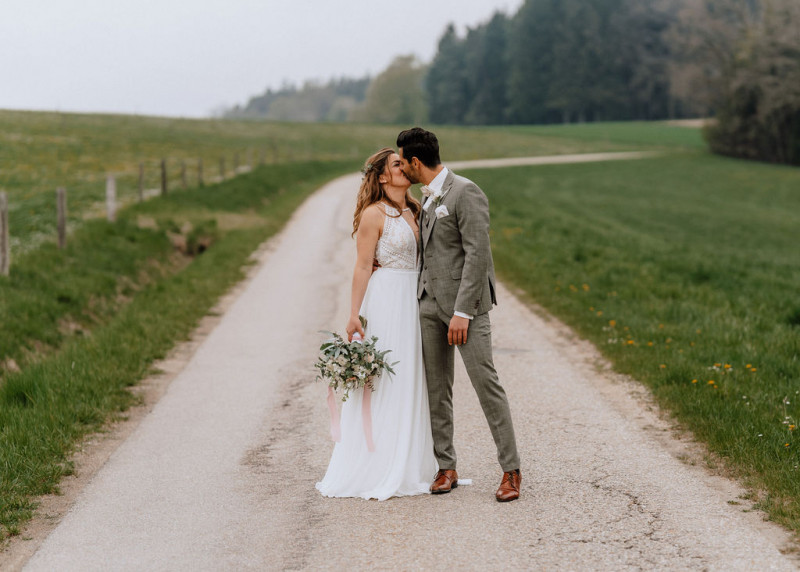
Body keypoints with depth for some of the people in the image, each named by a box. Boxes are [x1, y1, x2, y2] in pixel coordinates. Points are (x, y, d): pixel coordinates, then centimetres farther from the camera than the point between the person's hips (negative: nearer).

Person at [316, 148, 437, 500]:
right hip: (386, 301, -8)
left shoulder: (414, 210, 14)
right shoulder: (374, 214, -9)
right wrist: (354, 315, -14)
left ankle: (407, 467, 19)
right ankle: (377, 473, 2)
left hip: (414, 300, 8)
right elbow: (363, 267, -10)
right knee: (382, 383, -4)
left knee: (410, 383, 11)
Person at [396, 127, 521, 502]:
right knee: (436, 387, 8)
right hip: (430, 301, 8)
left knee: (485, 383, -8)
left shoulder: (465, 193, -12)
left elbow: (477, 254, -18)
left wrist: (462, 311, -21)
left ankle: (510, 471, -1)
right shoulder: (427, 197, 14)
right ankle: (446, 467, 15)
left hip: (464, 302, -8)